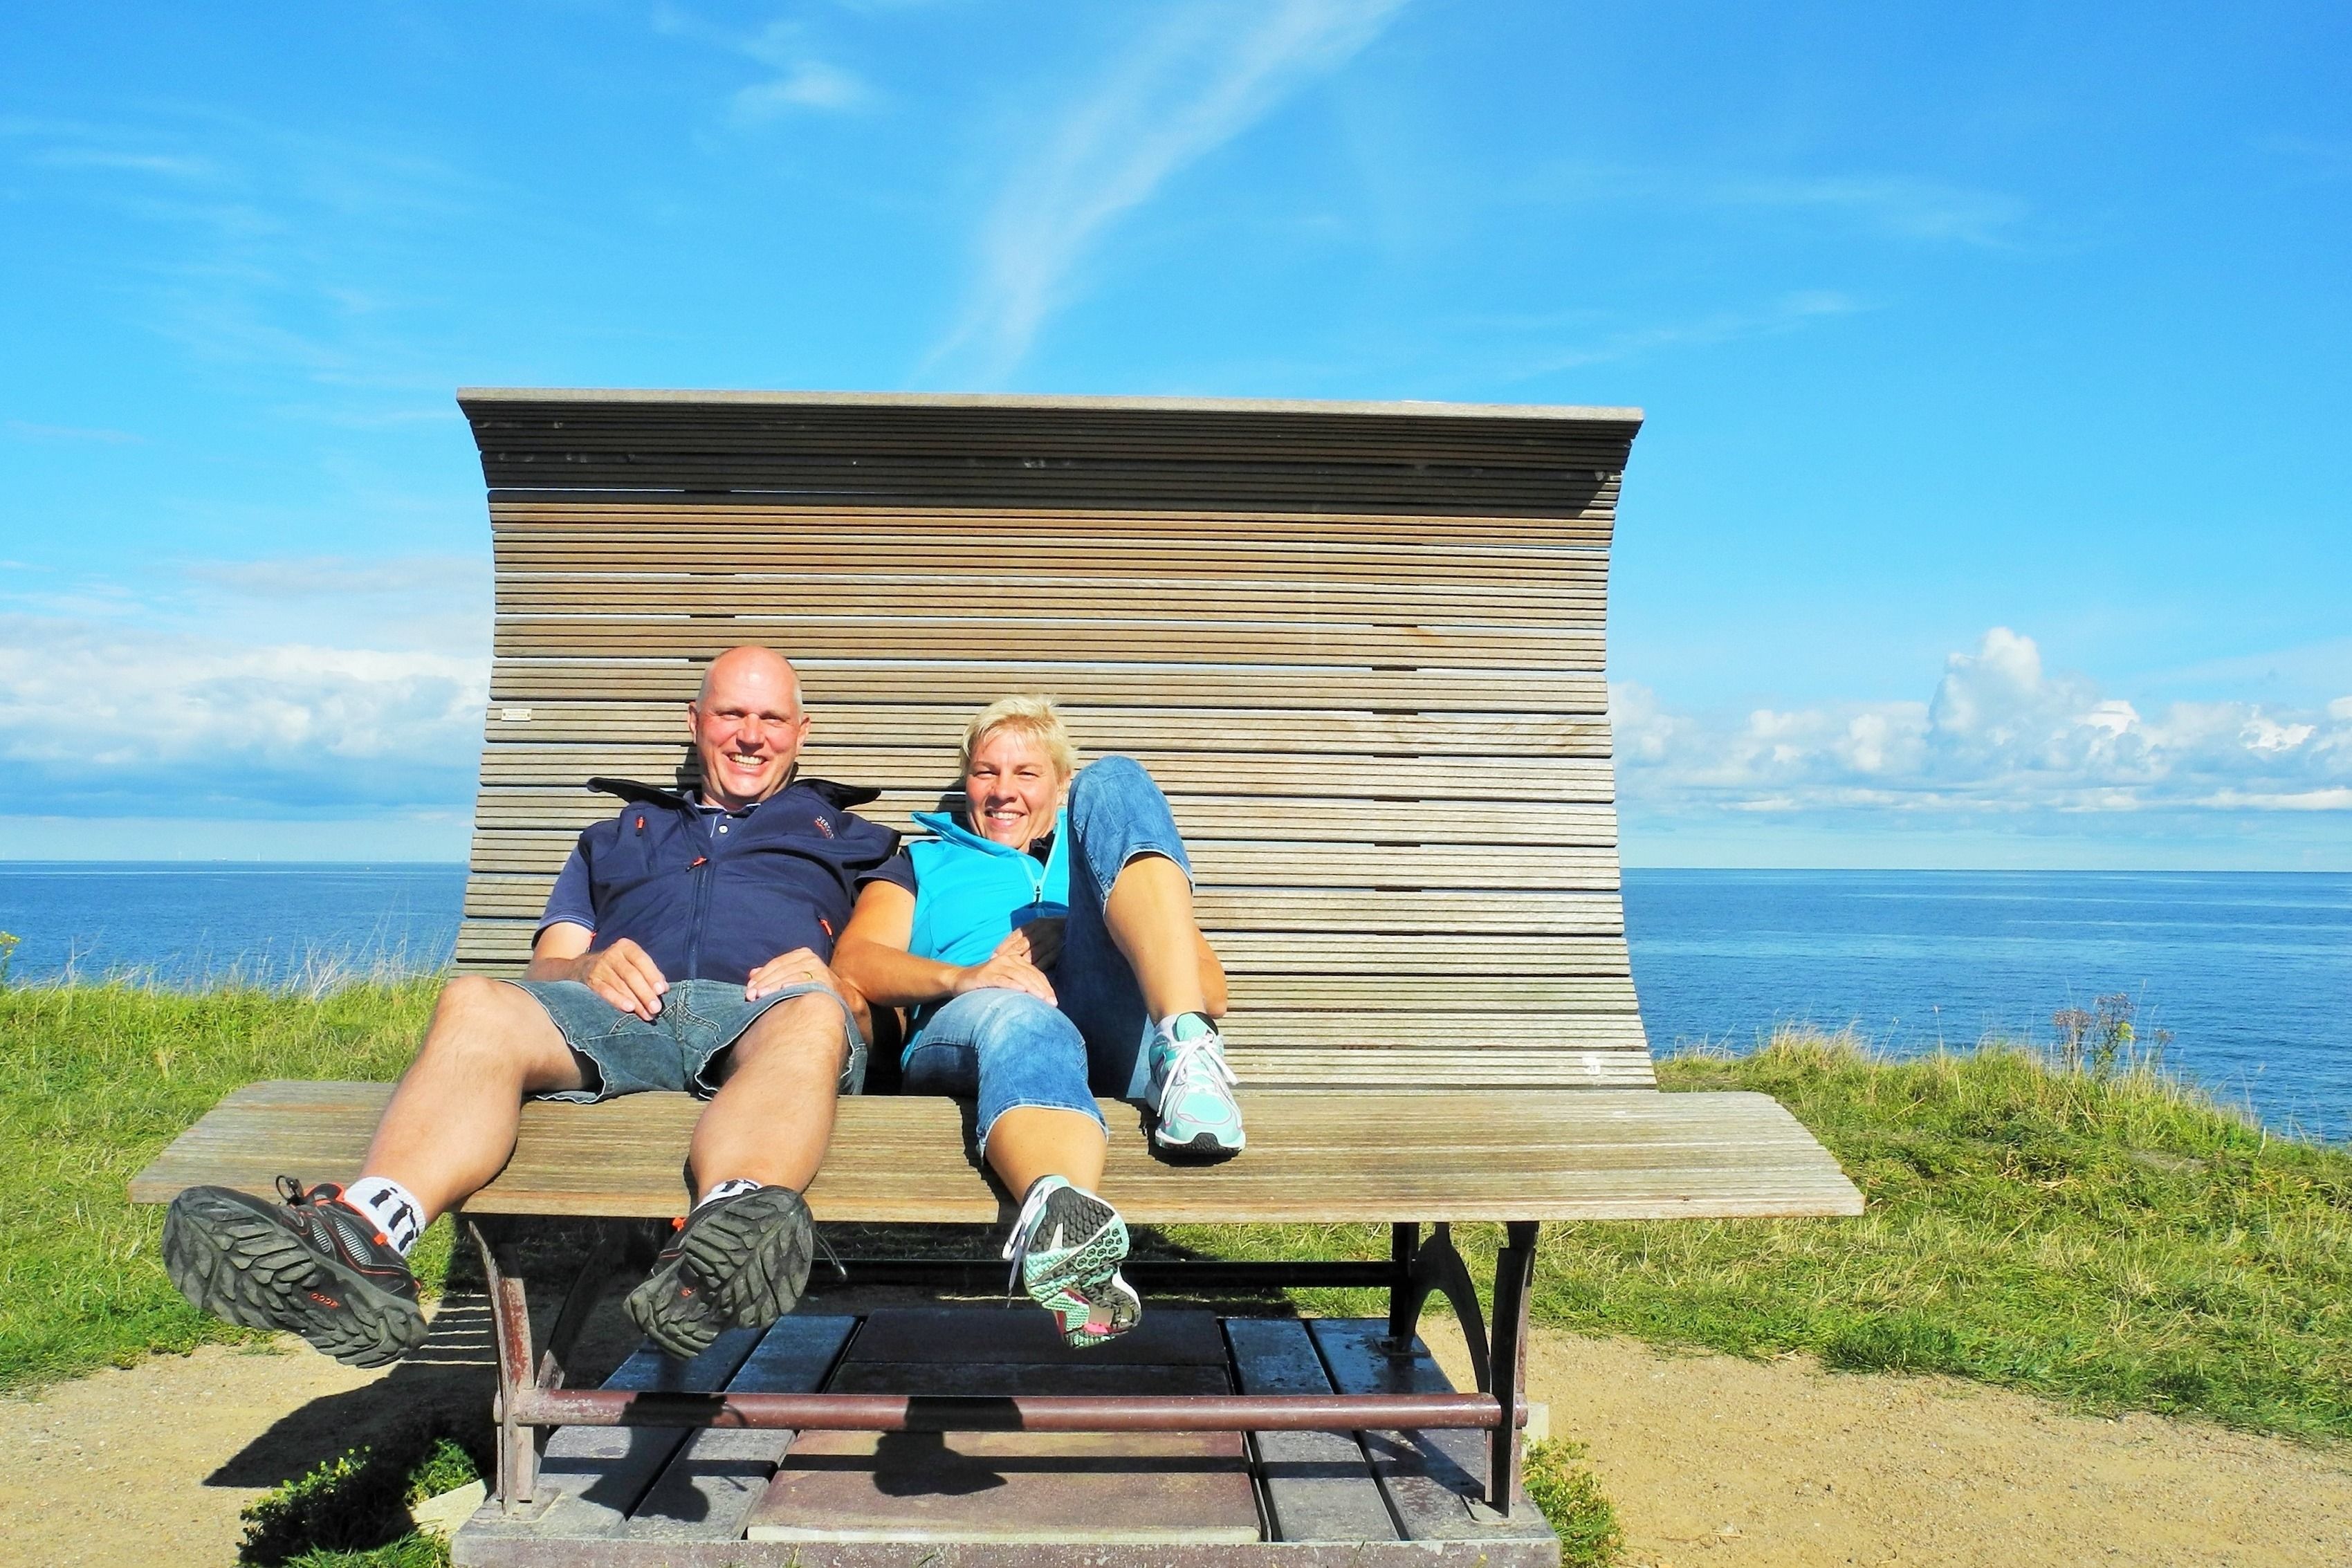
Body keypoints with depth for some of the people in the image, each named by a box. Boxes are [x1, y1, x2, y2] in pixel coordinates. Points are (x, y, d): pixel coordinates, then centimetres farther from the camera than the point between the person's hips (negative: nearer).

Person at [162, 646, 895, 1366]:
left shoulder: (846, 836, 33)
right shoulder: (614, 838, 39)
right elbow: (544, 967, 25)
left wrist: (833, 985, -7)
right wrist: (588, 968, -1)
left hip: (759, 1011, -2)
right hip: (614, 1010, 2)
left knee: (812, 1014, -40)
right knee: (475, 1002, -31)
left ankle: (730, 1222, -71)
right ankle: (364, 1237, -58)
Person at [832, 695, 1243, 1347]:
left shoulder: (1097, 856, 37)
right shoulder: (922, 864, 36)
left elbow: (1214, 991, 22)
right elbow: (855, 963, 13)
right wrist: (962, 976, -8)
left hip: (1115, 1027, 2)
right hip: (962, 1029, -1)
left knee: (1115, 782, -14)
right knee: (1022, 1023, -40)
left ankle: (1188, 1051, -37)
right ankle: (1063, 1218, -75)